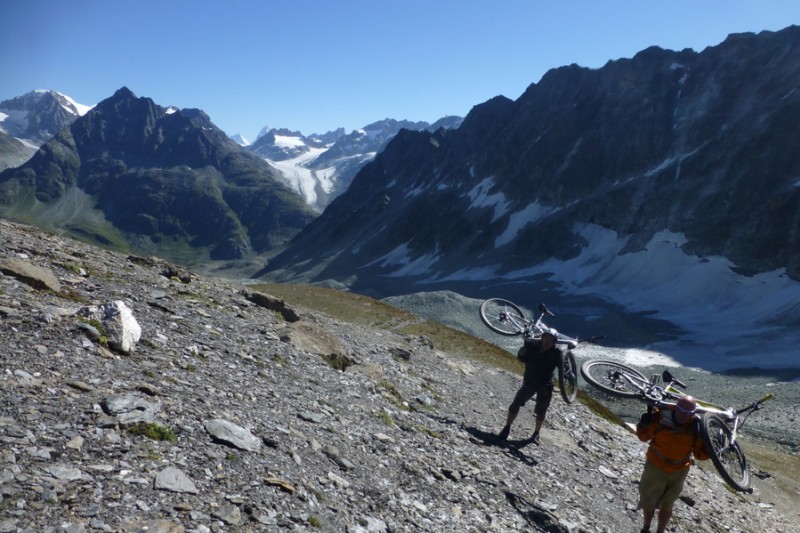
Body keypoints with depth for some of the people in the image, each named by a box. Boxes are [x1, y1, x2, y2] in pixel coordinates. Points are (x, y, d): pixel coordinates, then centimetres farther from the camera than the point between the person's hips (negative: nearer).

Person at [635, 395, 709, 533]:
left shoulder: (697, 426, -19)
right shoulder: (661, 416, -25)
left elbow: (699, 454, -9)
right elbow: (644, 436, -13)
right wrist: (644, 423, -33)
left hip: (679, 471, 1)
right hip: (656, 467, -1)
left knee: (667, 505, 20)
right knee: (648, 501, 19)